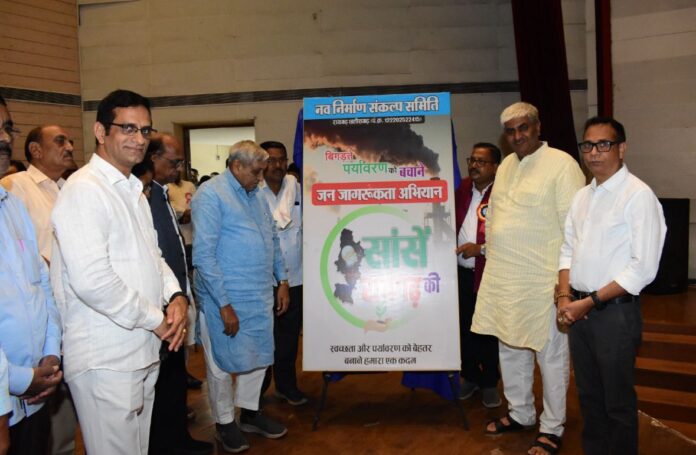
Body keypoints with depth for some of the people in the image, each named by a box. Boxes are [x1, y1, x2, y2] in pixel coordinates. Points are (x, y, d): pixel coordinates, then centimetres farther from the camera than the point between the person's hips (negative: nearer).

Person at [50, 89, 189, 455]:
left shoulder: (133, 190, 14)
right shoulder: (84, 190, -16)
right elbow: (91, 280, -25)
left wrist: (175, 296, -2)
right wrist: (156, 319, -15)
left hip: (144, 351, 9)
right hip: (105, 360, -9)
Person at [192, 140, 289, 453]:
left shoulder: (256, 195, 11)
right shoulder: (210, 195, -13)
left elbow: (272, 239, 19)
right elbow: (203, 255, -18)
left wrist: (282, 280, 12)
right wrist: (224, 304, -19)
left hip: (261, 296, 7)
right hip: (226, 298, -7)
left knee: (259, 357, 18)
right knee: (224, 363, 9)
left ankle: (249, 412, 38)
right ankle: (225, 423, 30)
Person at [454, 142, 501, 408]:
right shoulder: (462, 189, 8)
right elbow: (451, 221, 16)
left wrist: (481, 248, -18)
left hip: (489, 273, -5)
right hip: (462, 272, 5)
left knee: (488, 331, 8)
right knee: (465, 327, 15)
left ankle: (490, 384, 25)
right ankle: (471, 377, 33)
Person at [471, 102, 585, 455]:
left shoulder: (562, 164, -10)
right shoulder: (505, 166, 13)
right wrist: (492, 263, 16)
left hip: (543, 279, -7)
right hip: (502, 277, 7)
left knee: (551, 355, 6)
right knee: (510, 349, 17)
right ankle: (520, 414, 35)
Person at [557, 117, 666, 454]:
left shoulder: (638, 195, -13)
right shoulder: (582, 196, 10)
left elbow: (643, 268, -17)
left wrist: (590, 301, -16)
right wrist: (564, 296, -1)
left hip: (616, 311, -6)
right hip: (578, 309, 7)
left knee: (617, 401, 9)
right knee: (588, 395, 20)